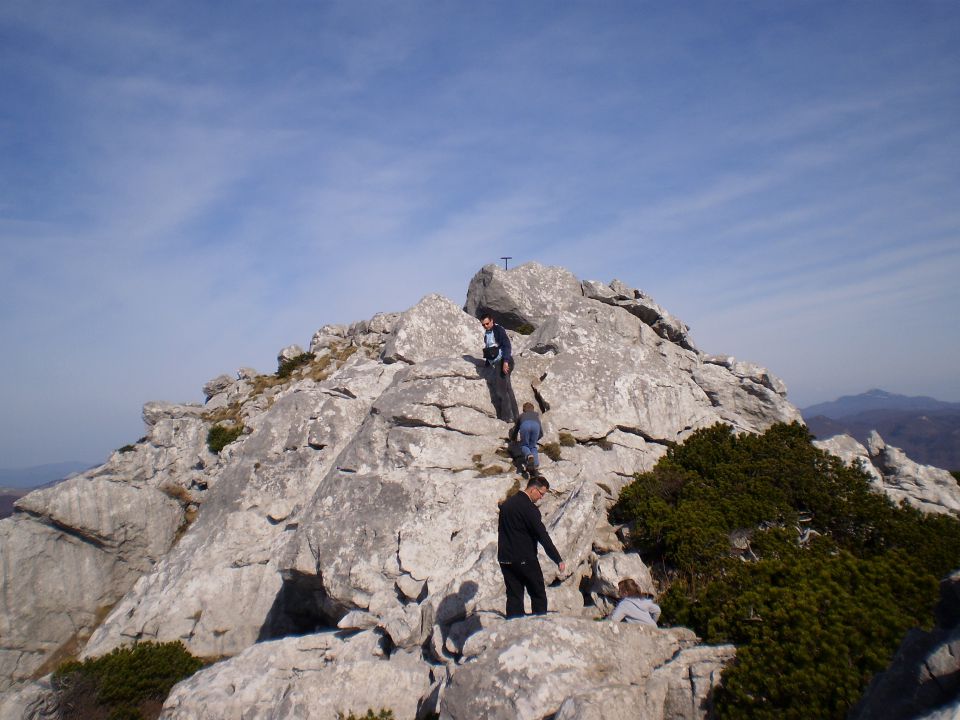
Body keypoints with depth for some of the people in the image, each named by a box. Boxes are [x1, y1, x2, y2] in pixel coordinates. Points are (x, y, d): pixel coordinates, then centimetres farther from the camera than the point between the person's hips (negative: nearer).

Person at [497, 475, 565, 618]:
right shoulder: (529, 508, -16)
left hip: (505, 559, 7)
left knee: (513, 596, 11)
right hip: (525, 559, -7)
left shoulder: (506, 503, 9)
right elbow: (543, 536, -18)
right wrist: (558, 560, -16)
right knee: (538, 595, 8)